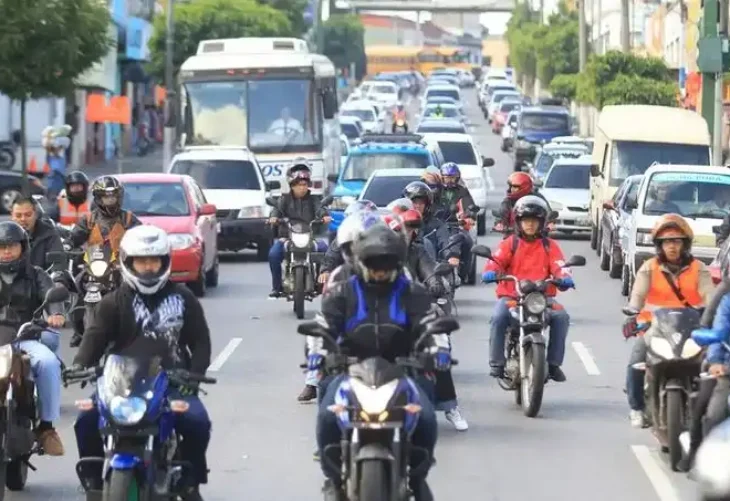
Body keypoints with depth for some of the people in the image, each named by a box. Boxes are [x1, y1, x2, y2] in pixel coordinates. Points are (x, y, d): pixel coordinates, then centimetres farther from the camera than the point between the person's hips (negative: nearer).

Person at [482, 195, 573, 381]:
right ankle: (496, 363, -22)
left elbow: (558, 265, -1)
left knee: (561, 317, -25)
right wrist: (490, 272, -30)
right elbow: (497, 260, -6)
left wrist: (565, 278, -26)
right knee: (499, 317, -31)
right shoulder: (510, 243, 10)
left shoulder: (549, 246, 13)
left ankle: (554, 363, -15)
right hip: (511, 295, -1)